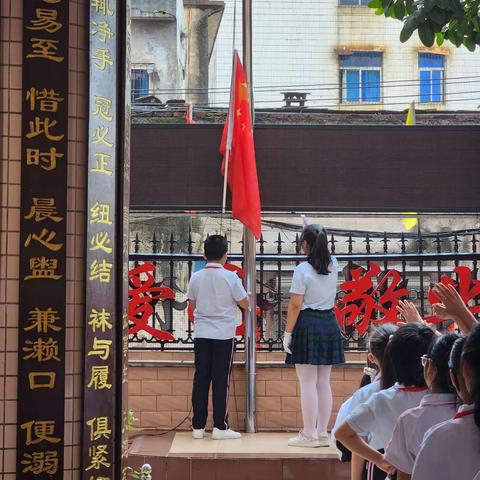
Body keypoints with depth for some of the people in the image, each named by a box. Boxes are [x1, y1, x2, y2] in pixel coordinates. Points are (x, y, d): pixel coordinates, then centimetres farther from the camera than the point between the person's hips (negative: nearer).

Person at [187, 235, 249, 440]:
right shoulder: (230, 277, -9)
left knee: (201, 379, 7)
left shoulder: (196, 278, 1)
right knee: (221, 380, 2)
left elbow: (192, 305, 10)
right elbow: (244, 304, -2)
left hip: (201, 334, 3)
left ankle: (198, 426, 9)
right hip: (224, 335, -3)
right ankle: (220, 427, 3)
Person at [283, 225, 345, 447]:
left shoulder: (302, 270, -12)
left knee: (308, 383, -2)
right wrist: (316, 235, 35)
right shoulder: (333, 265, 5)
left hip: (307, 325, -6)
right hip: (329, 323, 6)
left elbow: (295, 305, -13)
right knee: (323, 383, 11)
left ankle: (309, 435, 1)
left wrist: (287, 333, -8)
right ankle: (322, 433, 15)